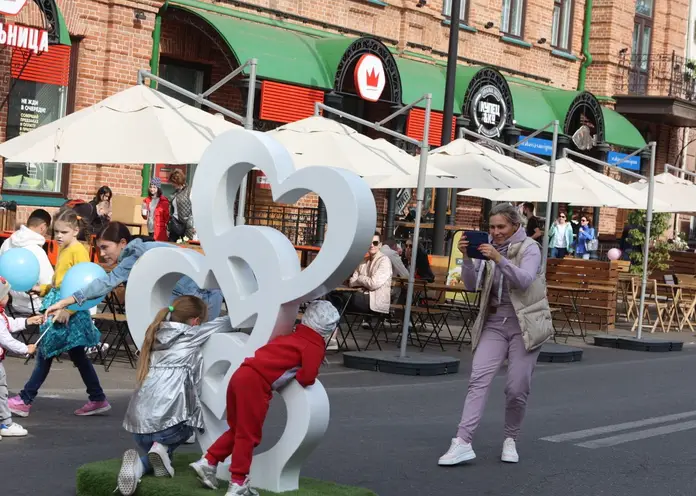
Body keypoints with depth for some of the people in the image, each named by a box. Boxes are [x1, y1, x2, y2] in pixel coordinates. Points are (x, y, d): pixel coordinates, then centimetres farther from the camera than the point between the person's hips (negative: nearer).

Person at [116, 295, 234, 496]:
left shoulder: (156, 335, 20)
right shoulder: (192, 336, 4)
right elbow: (226, 323, 17)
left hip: (137, 420, 6)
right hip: (166, 421, -6)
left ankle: (138, 465, -2)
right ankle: (162, 448, -2)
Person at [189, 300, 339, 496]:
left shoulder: (293, 336, 23)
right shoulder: (315, 347, -1)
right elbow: (307, 378, -9)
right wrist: (297, 373, 11)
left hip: (242, 375, 8)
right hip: (256, 382, -8)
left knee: (238, 430, 21)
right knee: (248, 434, 0)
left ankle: (208, 462, 21)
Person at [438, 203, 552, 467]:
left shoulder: (529, 248, -4)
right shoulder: (488, 248, 7)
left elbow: (524, 280, -21)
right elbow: (472, 284, -1)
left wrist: (499, 259, -35)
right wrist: (467, 258, -18)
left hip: (524, 325, -3)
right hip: (494, 324, 3)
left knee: (517, 388, -4)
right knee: (478, 379, -12)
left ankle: (510, 440, 18)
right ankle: (463, 442, -19)